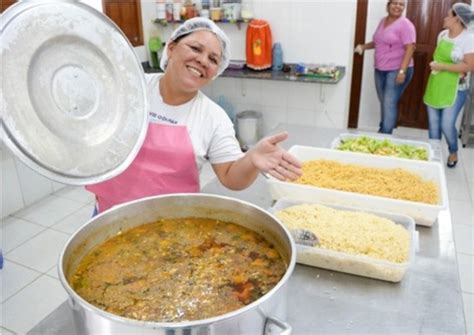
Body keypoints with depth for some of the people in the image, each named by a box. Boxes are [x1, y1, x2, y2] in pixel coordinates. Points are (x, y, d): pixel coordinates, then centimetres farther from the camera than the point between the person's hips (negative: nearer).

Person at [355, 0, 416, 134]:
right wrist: (364, 46, 7)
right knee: (383, 103, 12)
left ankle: (385, 135, -7)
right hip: (380, 70, 7)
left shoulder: (405, 24, -10)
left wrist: (402, 71, -24)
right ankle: (382, 131, 22)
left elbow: (409, 49, -16)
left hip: (396, 70, -7)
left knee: (390, 104, -10)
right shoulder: (383, 21, 12)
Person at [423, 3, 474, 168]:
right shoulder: (442, 35, 7)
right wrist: (434, 65, 1)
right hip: (435, 86, 6)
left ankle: (453, 152, 23)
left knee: (447, 124, -4)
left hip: (455, 89, -6)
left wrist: (442, 67, -20)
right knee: (433, 123, 9)